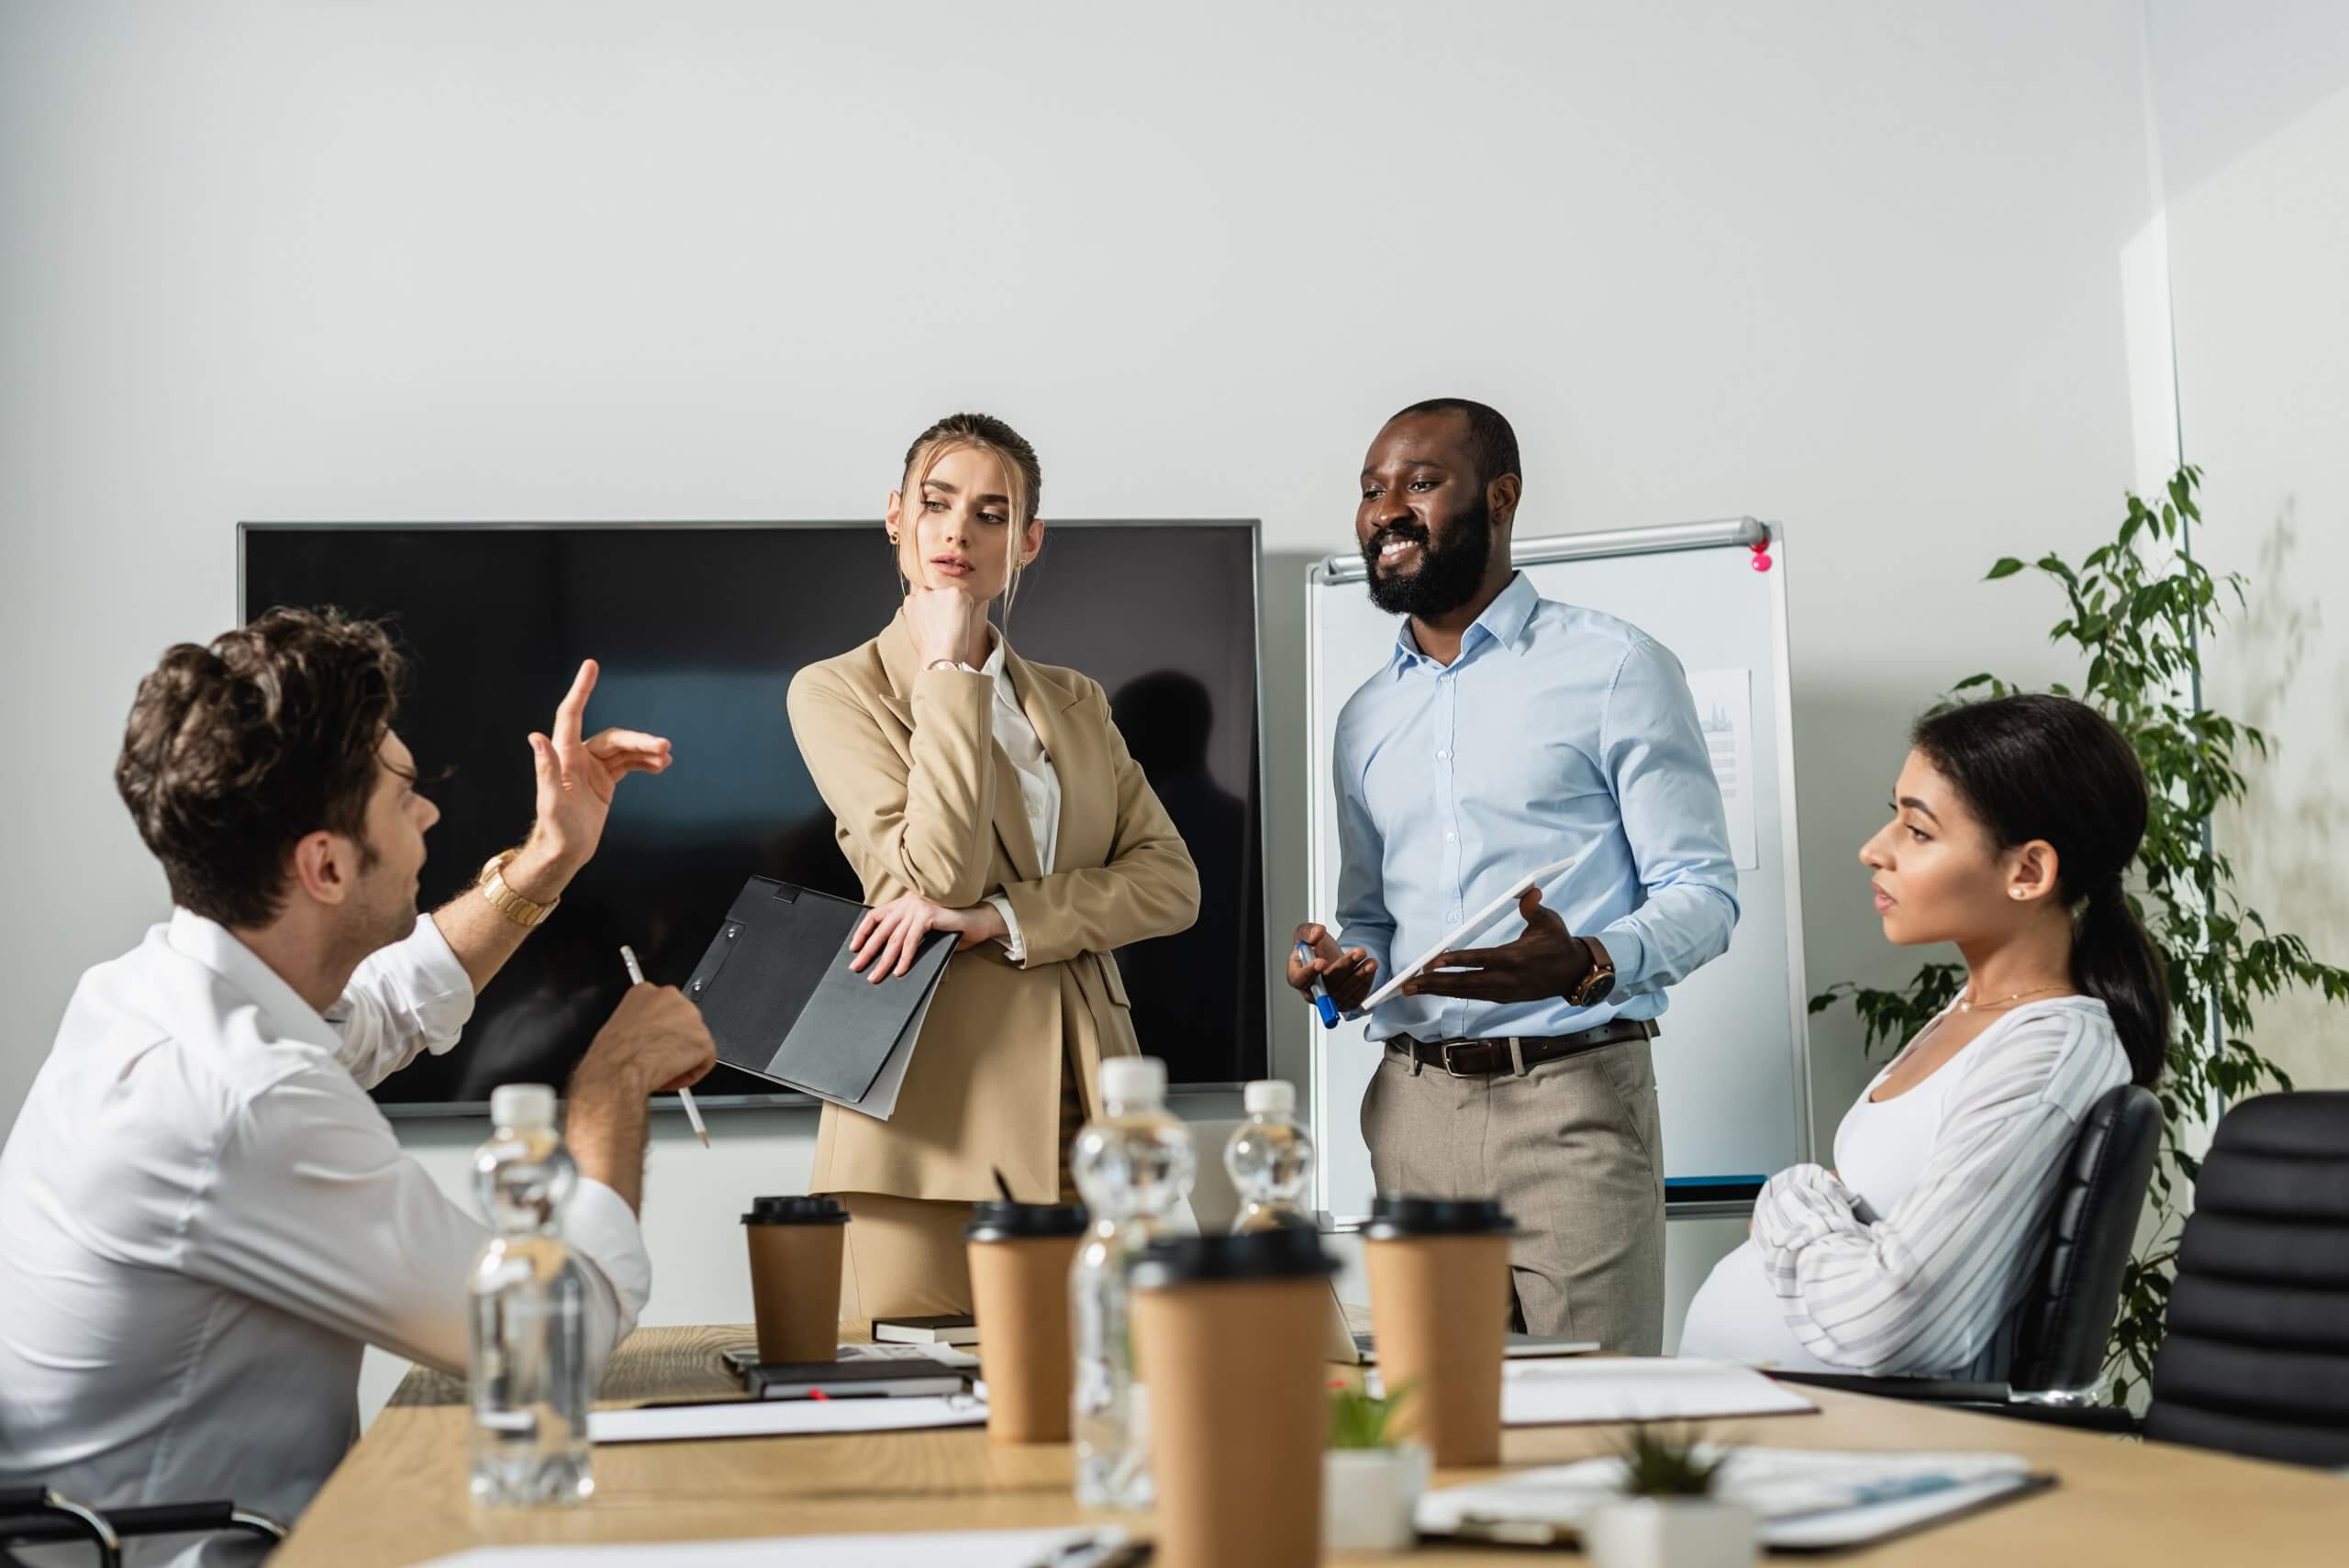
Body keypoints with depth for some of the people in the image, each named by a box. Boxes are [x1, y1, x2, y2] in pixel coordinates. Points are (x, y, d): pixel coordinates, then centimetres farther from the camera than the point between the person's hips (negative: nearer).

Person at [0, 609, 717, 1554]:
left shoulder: (145, 988, 1)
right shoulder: (245, 1107, -28)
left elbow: (379, 1012, 25)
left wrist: (548, 863, 19)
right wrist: (617, 1078, -6)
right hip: (205, 1545, -9)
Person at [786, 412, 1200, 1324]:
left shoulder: (1075, 703, 17)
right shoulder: (835, 693, 4)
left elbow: (1170, 879, 3)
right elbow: (939, 874, -11)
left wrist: (999, 919, -12)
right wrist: (949, 668, -7)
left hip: (1087, 1120, 4)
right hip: (937, 1118, -4)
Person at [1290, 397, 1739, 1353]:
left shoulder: (1613, 667, 0)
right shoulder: (1366, 718, 18)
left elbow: (1702, 891, -4)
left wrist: (1587, 965, -23)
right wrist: (1345, 969, 2)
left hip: (1573, 1097, -5)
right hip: (1413, 1103, 5)